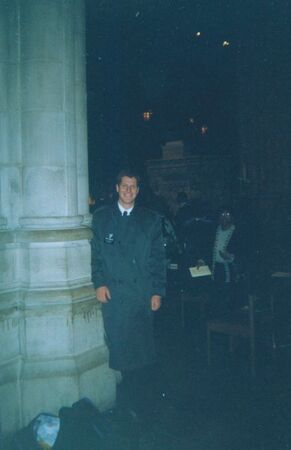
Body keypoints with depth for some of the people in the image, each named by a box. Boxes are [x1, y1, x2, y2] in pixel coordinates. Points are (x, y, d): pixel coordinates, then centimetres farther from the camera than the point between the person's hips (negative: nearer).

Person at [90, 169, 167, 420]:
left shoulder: (151, 219, 9)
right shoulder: (101, 217, 8)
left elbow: (159, 258, 7)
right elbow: (95, 254, 6)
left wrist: (158, 291, 1)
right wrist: (99, 283, -6)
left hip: (143, 293, 1)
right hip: (113, 293, 0)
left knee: (144, 349, 4)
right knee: (119, 347, -1)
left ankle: (138, 401, 21)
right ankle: (126, 402, 15)